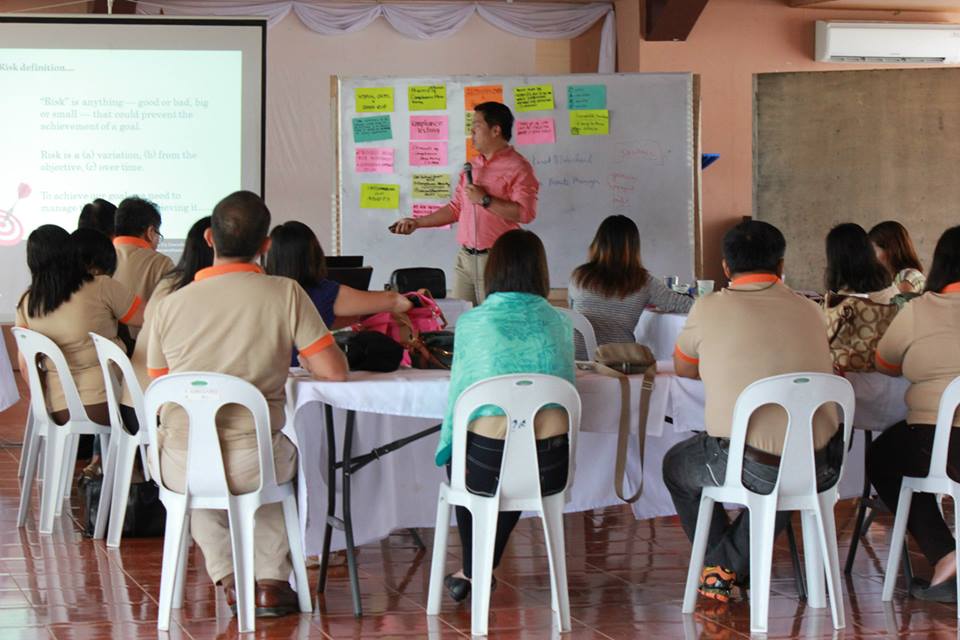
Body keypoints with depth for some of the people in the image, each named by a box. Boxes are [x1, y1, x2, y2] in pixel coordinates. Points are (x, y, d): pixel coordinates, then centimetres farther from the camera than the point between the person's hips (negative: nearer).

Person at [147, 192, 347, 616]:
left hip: (181, 469, 1)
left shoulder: (169, 306, 0)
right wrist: (297, 359, 18)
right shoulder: (285, 294, -7)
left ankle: (229, 578, 28)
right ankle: (270, 580, 27)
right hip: (252, 464, -1)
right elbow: (334, 372, -4)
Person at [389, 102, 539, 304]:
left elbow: (525, 212, -19)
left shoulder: (517, 168, -7)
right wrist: (417, 223, 18)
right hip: (465, 258, 7)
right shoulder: (473, 166, 18)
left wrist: (485, 200, -16)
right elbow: (456, 207, 23)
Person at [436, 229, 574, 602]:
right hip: (550, 470, 3)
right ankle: (479, 572, 47)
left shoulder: (472, 323, -1)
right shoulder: (558, 324, 5)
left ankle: (473, 572, 44)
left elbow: (460, 390, 8)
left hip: (488, 467, -2)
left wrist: (449, 445, 25)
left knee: (459, 461, 34)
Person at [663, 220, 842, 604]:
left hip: (752, 470, -4)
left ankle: (722, 569, 33)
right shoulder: (810, 311, 9)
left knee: (676, 464, 27)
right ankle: (733, 567, 36)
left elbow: (683, 369, 17)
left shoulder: (710, 309, -1)